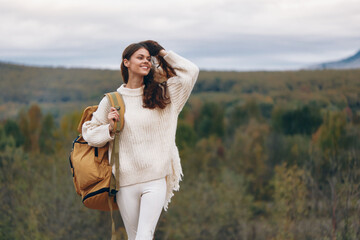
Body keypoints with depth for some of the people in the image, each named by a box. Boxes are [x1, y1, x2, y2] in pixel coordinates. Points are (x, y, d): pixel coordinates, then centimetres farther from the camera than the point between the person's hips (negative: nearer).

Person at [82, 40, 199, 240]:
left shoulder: (161, 94, 8)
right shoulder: (112, 100, 4)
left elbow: (191, 71, 8)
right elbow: (89, 133, 10)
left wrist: (162, 53, 10)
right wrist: (109, 128, -9)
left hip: (156, 180, 0)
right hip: (126, 180, 0)